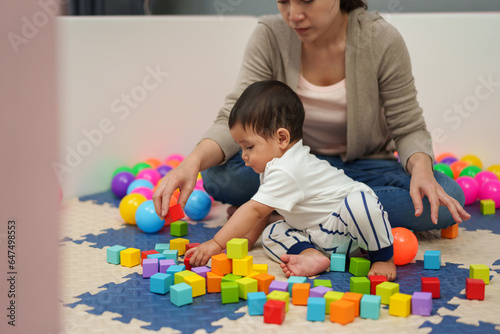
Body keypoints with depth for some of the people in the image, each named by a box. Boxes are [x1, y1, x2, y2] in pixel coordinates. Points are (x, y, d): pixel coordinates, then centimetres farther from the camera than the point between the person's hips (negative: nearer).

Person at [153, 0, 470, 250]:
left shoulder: (381, 40, -16)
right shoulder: (270, 36, -14)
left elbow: (409, 129, -10)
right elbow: (234, 120, -17)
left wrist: (422, 170, -33)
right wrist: (194, 160, -38)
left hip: (364, 166, 1)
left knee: (446, 200, -31)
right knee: (218, 174, -30)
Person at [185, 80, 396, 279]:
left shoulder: (285, 172, -26)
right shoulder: (277, 166, 7)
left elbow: (254, 211, -28)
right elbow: (260, 212, 14)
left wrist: (217, 244, -25)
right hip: (319, 237, 10)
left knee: (359, 203, -41)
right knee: (271, 234, -3)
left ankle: (383, 258, -24)